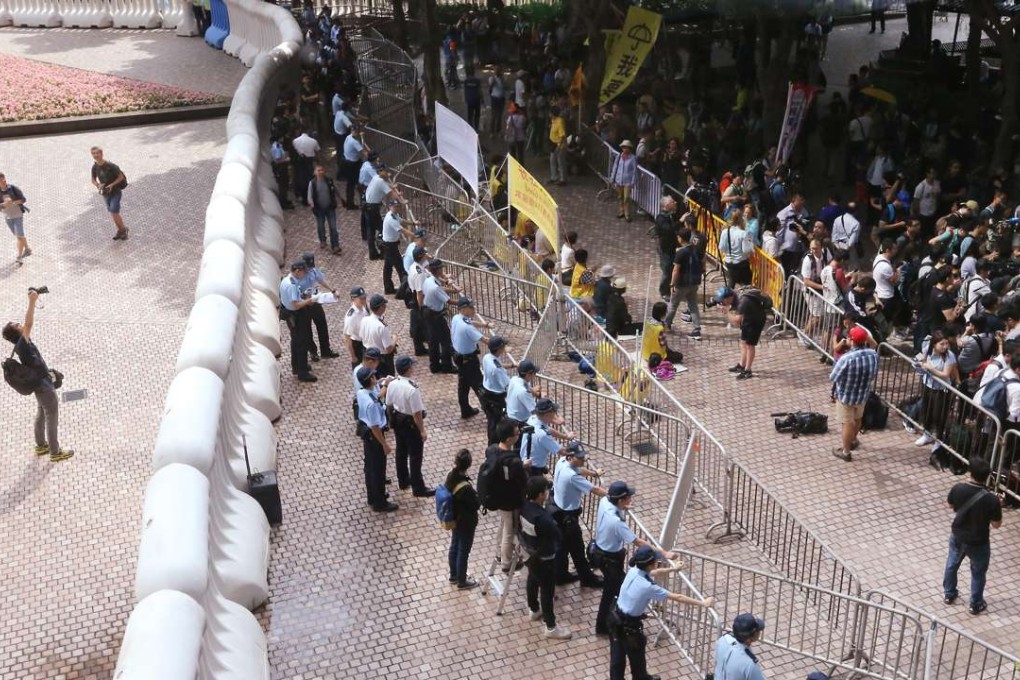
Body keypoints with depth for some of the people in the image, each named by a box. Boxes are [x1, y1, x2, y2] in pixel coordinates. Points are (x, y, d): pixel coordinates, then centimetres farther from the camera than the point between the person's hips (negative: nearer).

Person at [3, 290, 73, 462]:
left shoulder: (22, 345, -3)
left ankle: (41, 446, 41)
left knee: (41, 416, 25)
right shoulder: (22, 345, -30)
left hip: (40, 385, 10)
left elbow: (28, 324, 11)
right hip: (45, 387, -10)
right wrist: (32, 301, -45)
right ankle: (55, 453, 17)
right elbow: (29, 324, -41)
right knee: (52, 420, 5)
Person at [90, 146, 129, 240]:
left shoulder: (110, 166, -21)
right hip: (105, 193, 6)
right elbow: (93, 180, 10)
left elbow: (121, 177, -13)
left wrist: (112, 185, -22)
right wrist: (98, 185, -11)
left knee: (114, 213, -11)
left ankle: (123, 229, 11)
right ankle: (120, 231, 28)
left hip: (115, 191, -6)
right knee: (112, 213, 13)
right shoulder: (95, 167, -4)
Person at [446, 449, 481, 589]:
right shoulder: (466, 488, -36)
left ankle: (454, 575, 46)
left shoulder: (451, 476, -14)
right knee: (463, 551, 13)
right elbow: (476, 505, -23)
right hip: (466, 523, -7)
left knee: (454, 546, 25)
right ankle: (462, 582, 33)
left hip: (455, 519, 7)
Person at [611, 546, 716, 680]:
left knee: (617, 658, 21)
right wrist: (703, 603, -13)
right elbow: (677, 597, -21)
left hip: (616, 620, 6)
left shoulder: (633, 571, -9)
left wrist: (673, 569, 29)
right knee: (637, 658, 23)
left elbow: (654, 573, 14)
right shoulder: (649, 587, -28)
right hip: (630, 626, -6)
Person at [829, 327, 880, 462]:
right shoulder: (874, 354, -18)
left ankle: (845, 452, 29)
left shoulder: (846, 358, -34)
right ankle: (853, 441, 52)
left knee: (848, 423, 13)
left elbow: (832, 378, -21)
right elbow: (874, 375, -1)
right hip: (863, 394, 5)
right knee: (858, 419, 28)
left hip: (845, 396, -5)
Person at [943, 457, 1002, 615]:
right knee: (978, 573, 22)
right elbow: (996, 525, -14)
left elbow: (950, 506, 1)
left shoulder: (958, 488, -21)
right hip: (978, 543, -3)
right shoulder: (992, 500, -30)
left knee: (952, 564, 29)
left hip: (957, 537, 3)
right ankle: (976, 605, 40)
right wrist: (998, 507, 0)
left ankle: (949, 594, 48)